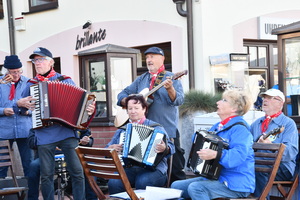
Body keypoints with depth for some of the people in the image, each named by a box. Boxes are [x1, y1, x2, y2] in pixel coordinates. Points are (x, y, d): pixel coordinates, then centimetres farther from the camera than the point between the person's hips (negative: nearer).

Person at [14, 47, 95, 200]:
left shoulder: (65, 80, 7)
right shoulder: (31, 84, 12)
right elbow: (19, 109, 20)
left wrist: (89, 110, -10)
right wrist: (20, 103, -2)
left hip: (66, 132, -1)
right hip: (44, 135, 2)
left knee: (77, 171, -3)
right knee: (46, 175, 6)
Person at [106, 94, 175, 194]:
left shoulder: (155, 128, 11)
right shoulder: (122, 130, 24)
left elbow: (171, 147, 1)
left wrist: (165, 148, -22)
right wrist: (112, 148, 4)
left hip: (151, 168, -3)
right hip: (127, 169, 3)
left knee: (143, 182, -35)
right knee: (114, 182, -28)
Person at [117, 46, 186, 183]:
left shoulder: (171, 78, 2)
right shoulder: (141, 80, 16)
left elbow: (179, 100, -11)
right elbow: (122, 95, 17)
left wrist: (170, 89, -30)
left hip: (168, 131, -4)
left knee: (175, 167, -4)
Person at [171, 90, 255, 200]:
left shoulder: (239, 128, -14)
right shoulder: (218, 127, 16)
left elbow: (239, 155, -31)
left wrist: (216, 155, -42)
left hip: (236, 184, -9)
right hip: (216, 177, 10)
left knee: (195, 188, -31)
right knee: (176, 186, 0)